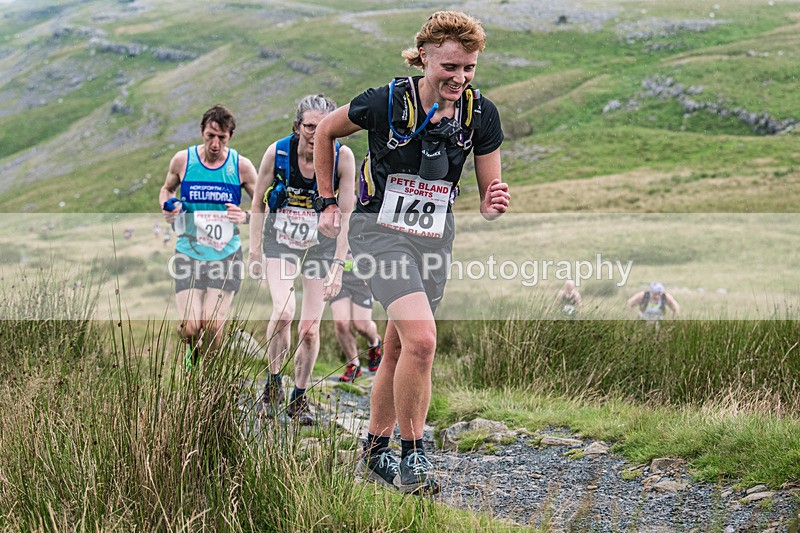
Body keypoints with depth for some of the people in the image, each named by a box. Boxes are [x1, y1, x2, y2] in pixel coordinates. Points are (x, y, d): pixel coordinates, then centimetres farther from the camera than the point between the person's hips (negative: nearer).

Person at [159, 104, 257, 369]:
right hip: (188, 253, 0)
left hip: (226, 255, 0)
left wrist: (246, 216, -14)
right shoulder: (183, 160, -1)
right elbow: (167, 189, 19)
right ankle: (193, 357, 25)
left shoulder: (241, 165, -2)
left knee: (213, 325, -9)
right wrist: (167, 208, -3)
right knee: (190, 328, -11)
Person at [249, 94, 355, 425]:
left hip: (321, 244, 1)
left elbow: (346, 216, -12)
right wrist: (254, 250, -2)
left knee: (310, 329, -1)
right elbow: (258, 204, -1)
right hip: (279, 240, -1)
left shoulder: (342, 158, -17)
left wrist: (338, 266, -16)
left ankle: (298, 399, 19)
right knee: (283, 311, -23)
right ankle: (273, 382, 1)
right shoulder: (277, 153, -16)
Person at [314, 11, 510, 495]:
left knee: (399, 350, 12)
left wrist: (494, 204, -23)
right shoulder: (387, 102, -17)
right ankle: (412, 456, -8)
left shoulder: (482, 114, -7)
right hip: (381, 230, -5)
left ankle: (375, 453, 29)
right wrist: (328, 202, 3)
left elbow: (489, 194, 1)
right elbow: (326, 131, 1)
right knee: (421, 340, -22)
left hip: (436, 234, 5)